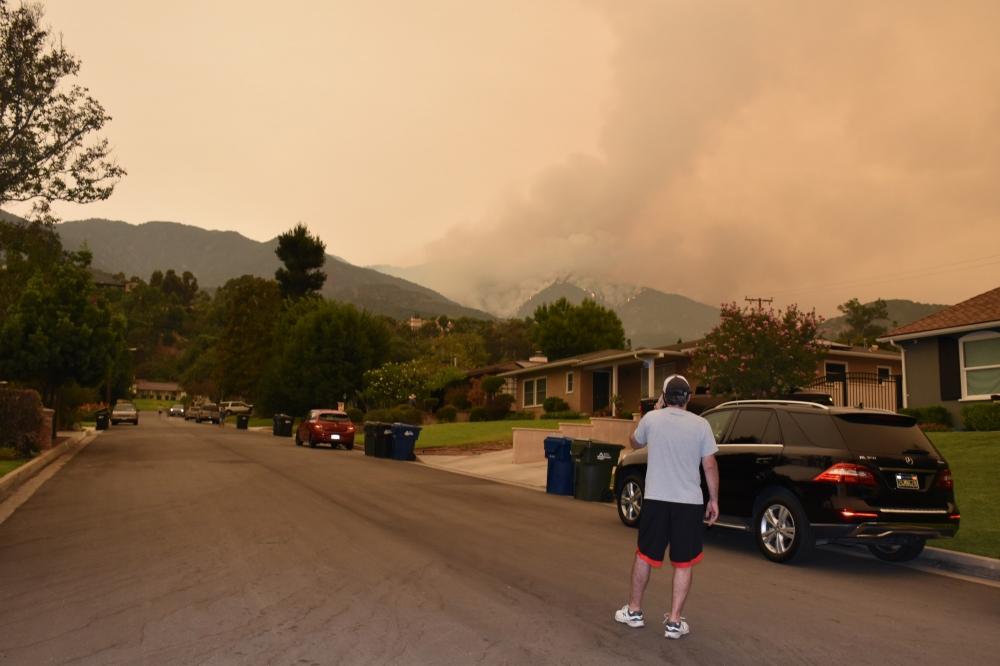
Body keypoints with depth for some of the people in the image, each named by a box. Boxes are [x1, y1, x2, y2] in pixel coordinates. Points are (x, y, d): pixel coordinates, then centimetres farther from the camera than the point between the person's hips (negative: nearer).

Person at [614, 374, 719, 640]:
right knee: (683, 563, 10)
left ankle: (634, 611, 25)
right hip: (689, 502, -1)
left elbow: (635, 443, 15)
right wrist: (714, 500, 7)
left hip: (655, 499, 1)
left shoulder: (651, 419, -4)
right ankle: (674, 621, 12)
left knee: (644, 555, 15)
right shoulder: (701, 425, -6)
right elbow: (710, 466, -4)